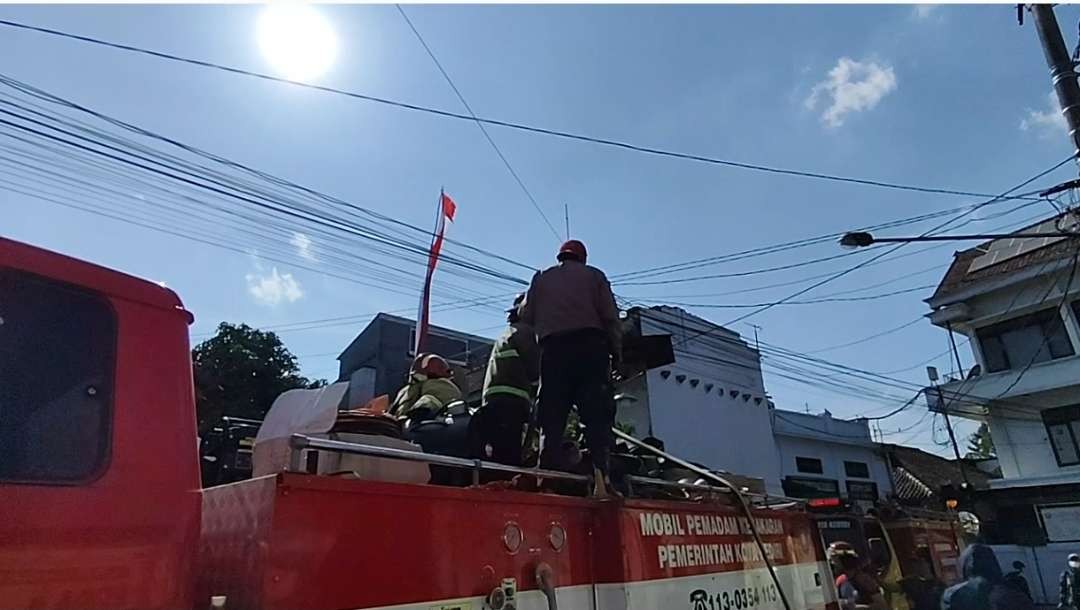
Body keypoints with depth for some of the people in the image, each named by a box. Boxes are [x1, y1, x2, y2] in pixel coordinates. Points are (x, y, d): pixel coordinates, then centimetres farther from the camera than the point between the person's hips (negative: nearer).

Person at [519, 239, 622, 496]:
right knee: (597, 412, -7)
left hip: (553, 348, 2)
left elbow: (526, 317, 11)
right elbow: (610, 317, 5)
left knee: (552, 416, 0)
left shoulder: (541, 278, 20)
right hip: (590, 344, -1)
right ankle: (600, 474, -20)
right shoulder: (594, 275, 15)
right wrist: (616, 350, 7)